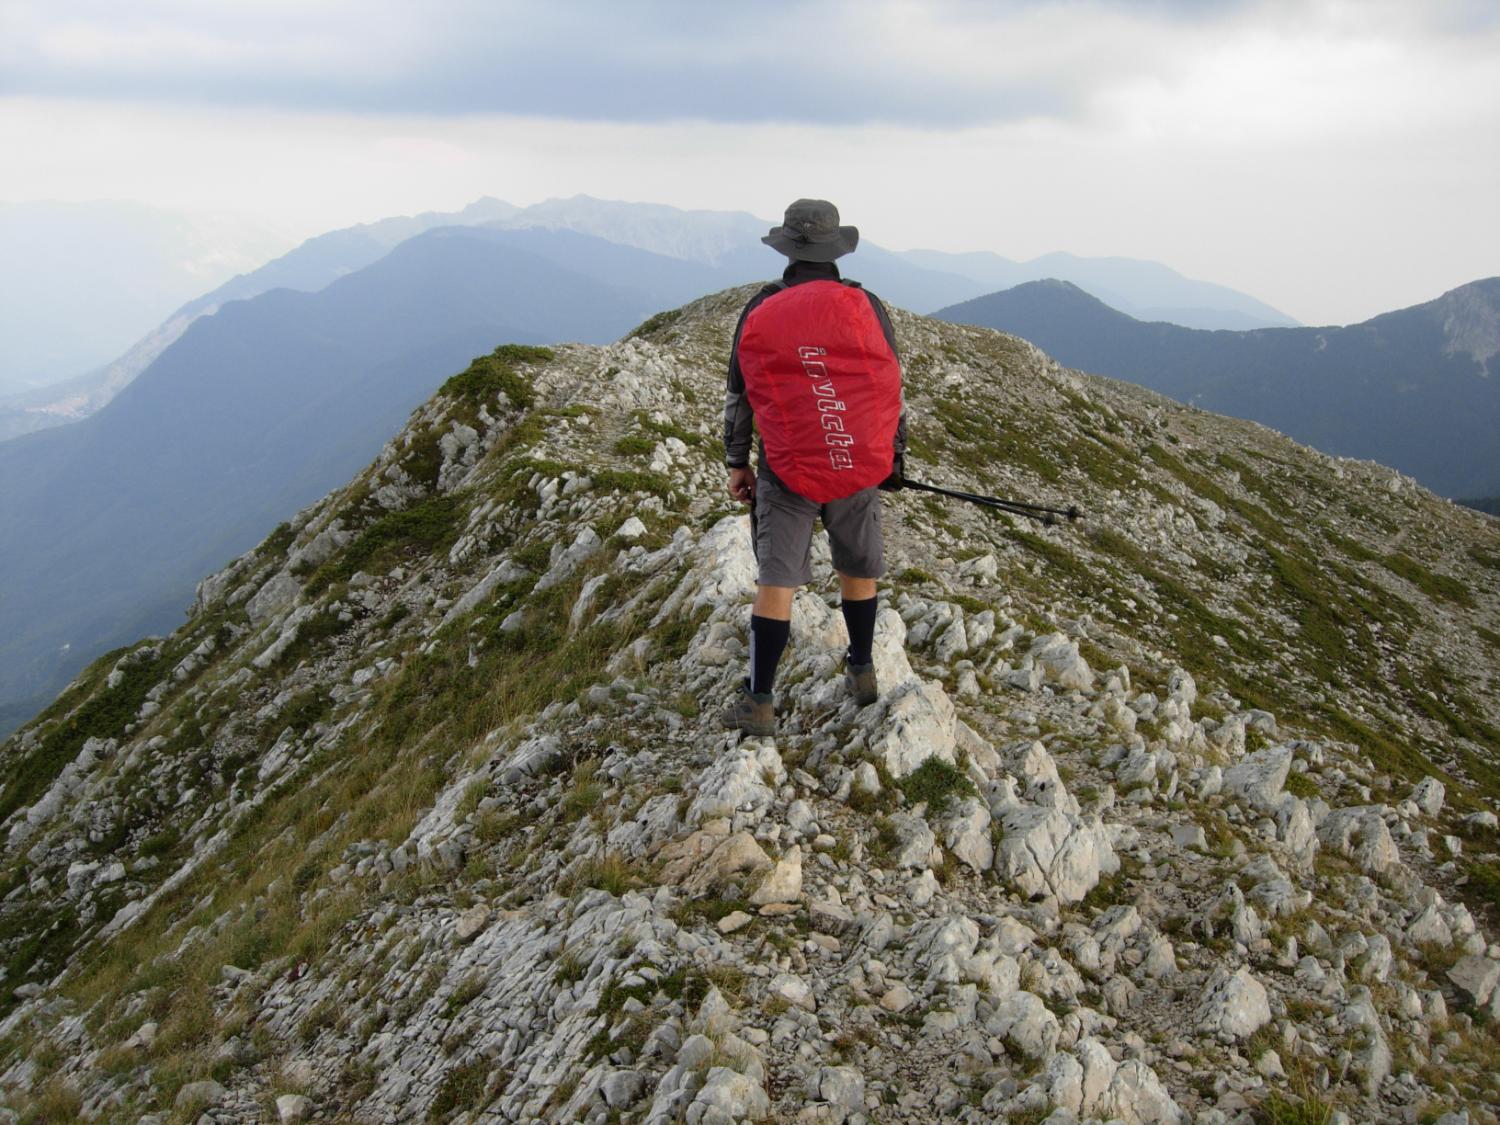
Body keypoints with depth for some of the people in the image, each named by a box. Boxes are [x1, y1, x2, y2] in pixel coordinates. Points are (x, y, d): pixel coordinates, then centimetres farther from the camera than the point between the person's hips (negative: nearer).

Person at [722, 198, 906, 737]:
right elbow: (890, 387, 4)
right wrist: (893, 455, 15)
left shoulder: (759, 312, 0)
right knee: (859, 570, 18)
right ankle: (862, 672, 35)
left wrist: (736, 464, 13)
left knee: (775, 581, 3)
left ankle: (758, 702, 6)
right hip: (859, 465, 1)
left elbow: (738, 397, 4)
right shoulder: (866, 307, -1)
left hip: (788, 469, -1)